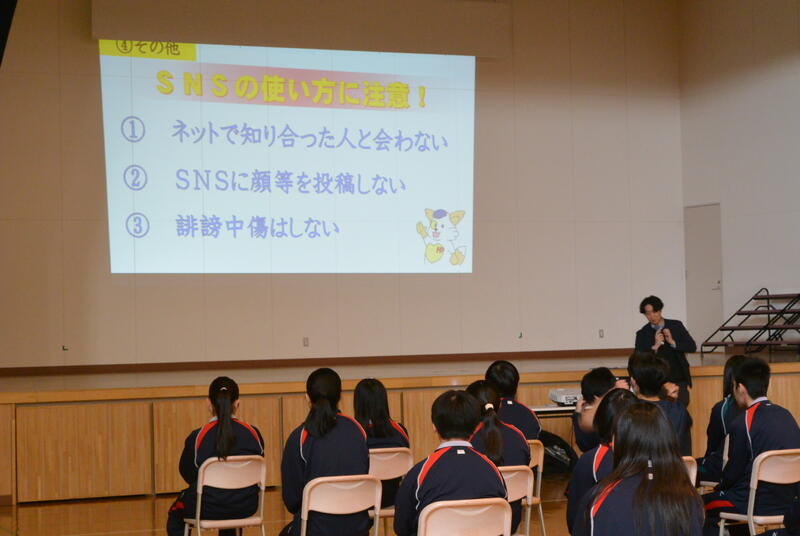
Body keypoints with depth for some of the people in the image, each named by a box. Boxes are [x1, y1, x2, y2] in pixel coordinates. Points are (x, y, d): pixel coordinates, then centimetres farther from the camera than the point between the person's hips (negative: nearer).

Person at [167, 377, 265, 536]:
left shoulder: (197, 437, -17)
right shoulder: (253, 434, -10)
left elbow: (187, 474, 0)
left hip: (208, 508, -3)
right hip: (246, 508, 3)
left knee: (175, 513, 30)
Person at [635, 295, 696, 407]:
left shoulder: (676, 326, 5)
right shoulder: (642, 334, 2)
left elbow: (692, 347, 1)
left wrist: (673, 342, -13)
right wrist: (655, 347, -16)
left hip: (679, 380, 1)